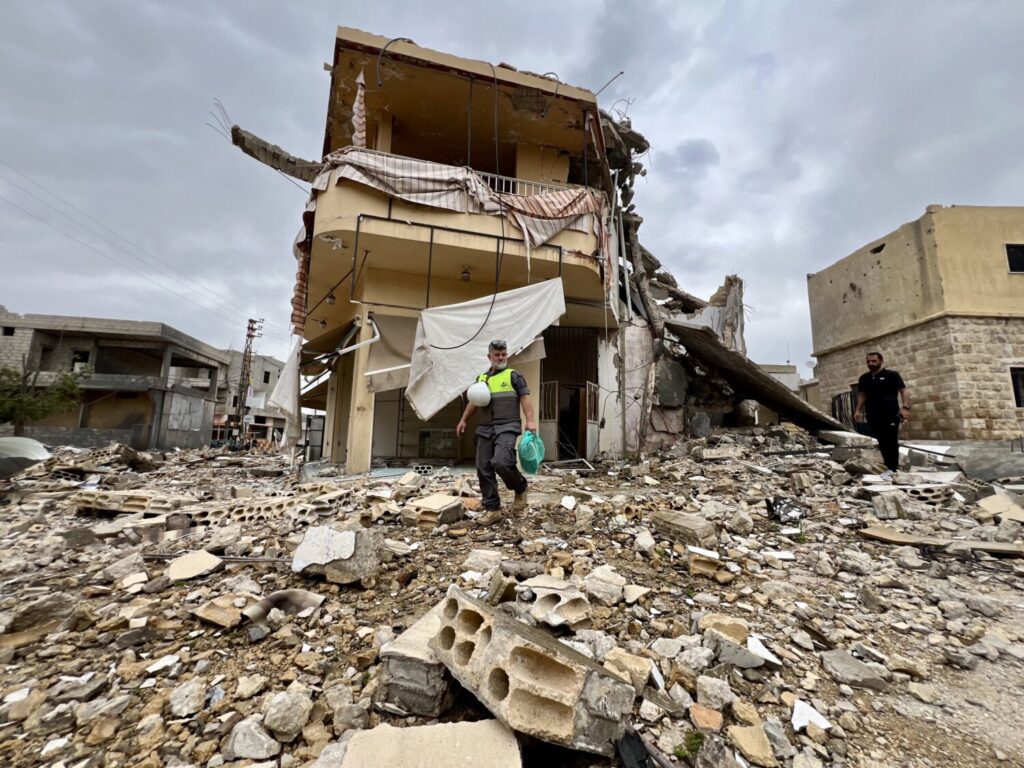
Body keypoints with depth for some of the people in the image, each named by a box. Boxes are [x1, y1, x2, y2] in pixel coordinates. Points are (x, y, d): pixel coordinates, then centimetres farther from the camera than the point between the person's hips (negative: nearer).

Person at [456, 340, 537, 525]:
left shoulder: (514, 375, 5)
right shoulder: (481, 378, 19)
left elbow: (525, 398, -3)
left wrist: (530, 420, -15)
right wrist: (463, 420, 22)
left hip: (507, 428, -5)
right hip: (485, 429, 6)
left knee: (501, 462, -24)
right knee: (483, 469, 2)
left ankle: (520, 488, 5)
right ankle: (492, 509, 13)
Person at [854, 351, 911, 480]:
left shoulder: (892, 375, 1)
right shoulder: (864, 378, 14)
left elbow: (904, 391, -4)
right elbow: (862, 395, 18)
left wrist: (905, 407, -17)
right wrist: (858, 410, 7)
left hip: (891, 415, -4)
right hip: (873, 416, 4)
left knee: (892, 443, -3)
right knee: (882, 443, 7)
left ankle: (892, 469, 2)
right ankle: (890, 467, 15)